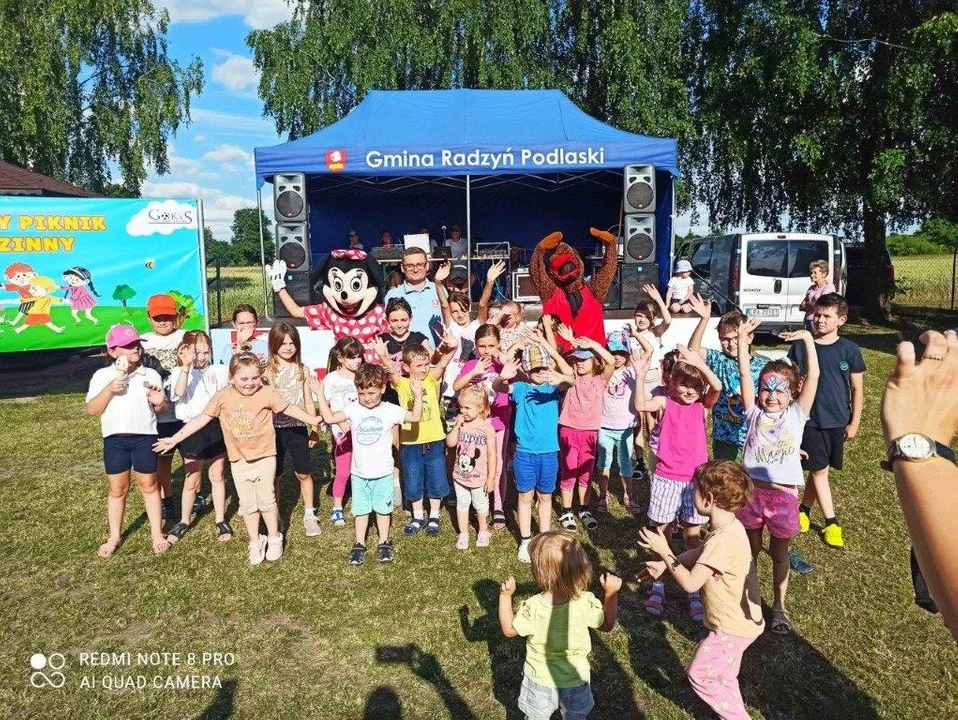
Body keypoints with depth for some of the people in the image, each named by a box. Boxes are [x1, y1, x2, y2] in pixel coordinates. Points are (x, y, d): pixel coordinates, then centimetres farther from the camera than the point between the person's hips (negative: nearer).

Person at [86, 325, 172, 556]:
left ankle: (157, 534, 20)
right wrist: (110, 390, -16)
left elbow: (162, 408, 8)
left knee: (148, 485, 9)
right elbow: (91, 411, -4)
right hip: (115, 439, 0)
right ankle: (114, 537, 26)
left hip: (145, 437, 0)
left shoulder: (151, 375, 2)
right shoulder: (102, 376, 1)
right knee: (117, 489, 10)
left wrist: (158, 402, -16)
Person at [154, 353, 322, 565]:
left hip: (264, 457, -2)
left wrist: (313, 419, 0)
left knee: (266, 500, 8)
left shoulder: (267, 393, -12)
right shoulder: (223, 397, -7)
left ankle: (274, 539, 27)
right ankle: (255, 542, 29)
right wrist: (174, 439, 0)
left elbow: (289, 408, 0)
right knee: (248, 504, 12)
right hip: (239, 460, 2)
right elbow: (202, 419, 0)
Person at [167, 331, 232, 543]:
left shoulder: (219, 371, 3)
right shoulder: (179, 372, -3)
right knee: (192, 480, 9)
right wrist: (186, 366, -30)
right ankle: (184, 522, 27)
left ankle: (221, 520, 24)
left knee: (218, 476, 12)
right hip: (192, 429, -2)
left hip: (216, 427, 2)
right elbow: (179, 392, -22)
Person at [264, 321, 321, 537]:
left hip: (298, 427, 1)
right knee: (275, 475, 10)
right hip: (275, 428, -1)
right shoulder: (267, 371, -4)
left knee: (303, 473, 6)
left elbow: (308, 401, 7)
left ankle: (309, 514, 22)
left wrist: (314, 428, 8)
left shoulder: (303, 370, 2)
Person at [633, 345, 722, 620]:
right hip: (665, 479, -1)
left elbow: (717, 387, -21)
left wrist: (698, 362, -30)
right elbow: (641, 405, -24)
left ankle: (693, 592, 21)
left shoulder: (703, 405, 0)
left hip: (694, 480, 1)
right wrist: (640, 376, -33)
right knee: (662, 532, 10)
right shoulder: (665, 403, -4)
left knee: (693, 536, 9)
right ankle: (658, 587, 23)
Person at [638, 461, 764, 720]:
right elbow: (699, 553, 12)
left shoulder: (721, 540, -33)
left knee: (700, 675, 8)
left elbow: (690, 583, -30)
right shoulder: (729, 526, -2)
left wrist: (665, 552, -21)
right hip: (738, 620, 9)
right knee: (722, 678, 25)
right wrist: (665, 564, 3)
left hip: (732, 627, -9)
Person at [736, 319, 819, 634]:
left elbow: (814, 376, -11)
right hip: (751, 490, 1)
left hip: (784, 494, -1)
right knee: (751, 550, 15)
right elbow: (744, 374, -7)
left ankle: (779, 607, 32)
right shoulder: (754, 412, 0)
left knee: (779, 553, 15)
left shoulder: (797, 414, -1)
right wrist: (742, 338, -13)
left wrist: (808, 339, -16)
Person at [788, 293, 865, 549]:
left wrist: (854, 422, 0)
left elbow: (857, 389, 1)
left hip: (837, 421, 1)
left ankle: (804, 509, 31)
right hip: (810, 420, -1)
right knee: (819, 470, 3)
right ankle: (831, 523, 14)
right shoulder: (801, 347, -4)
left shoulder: (849, 349, -4)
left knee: (818, 469, 12)